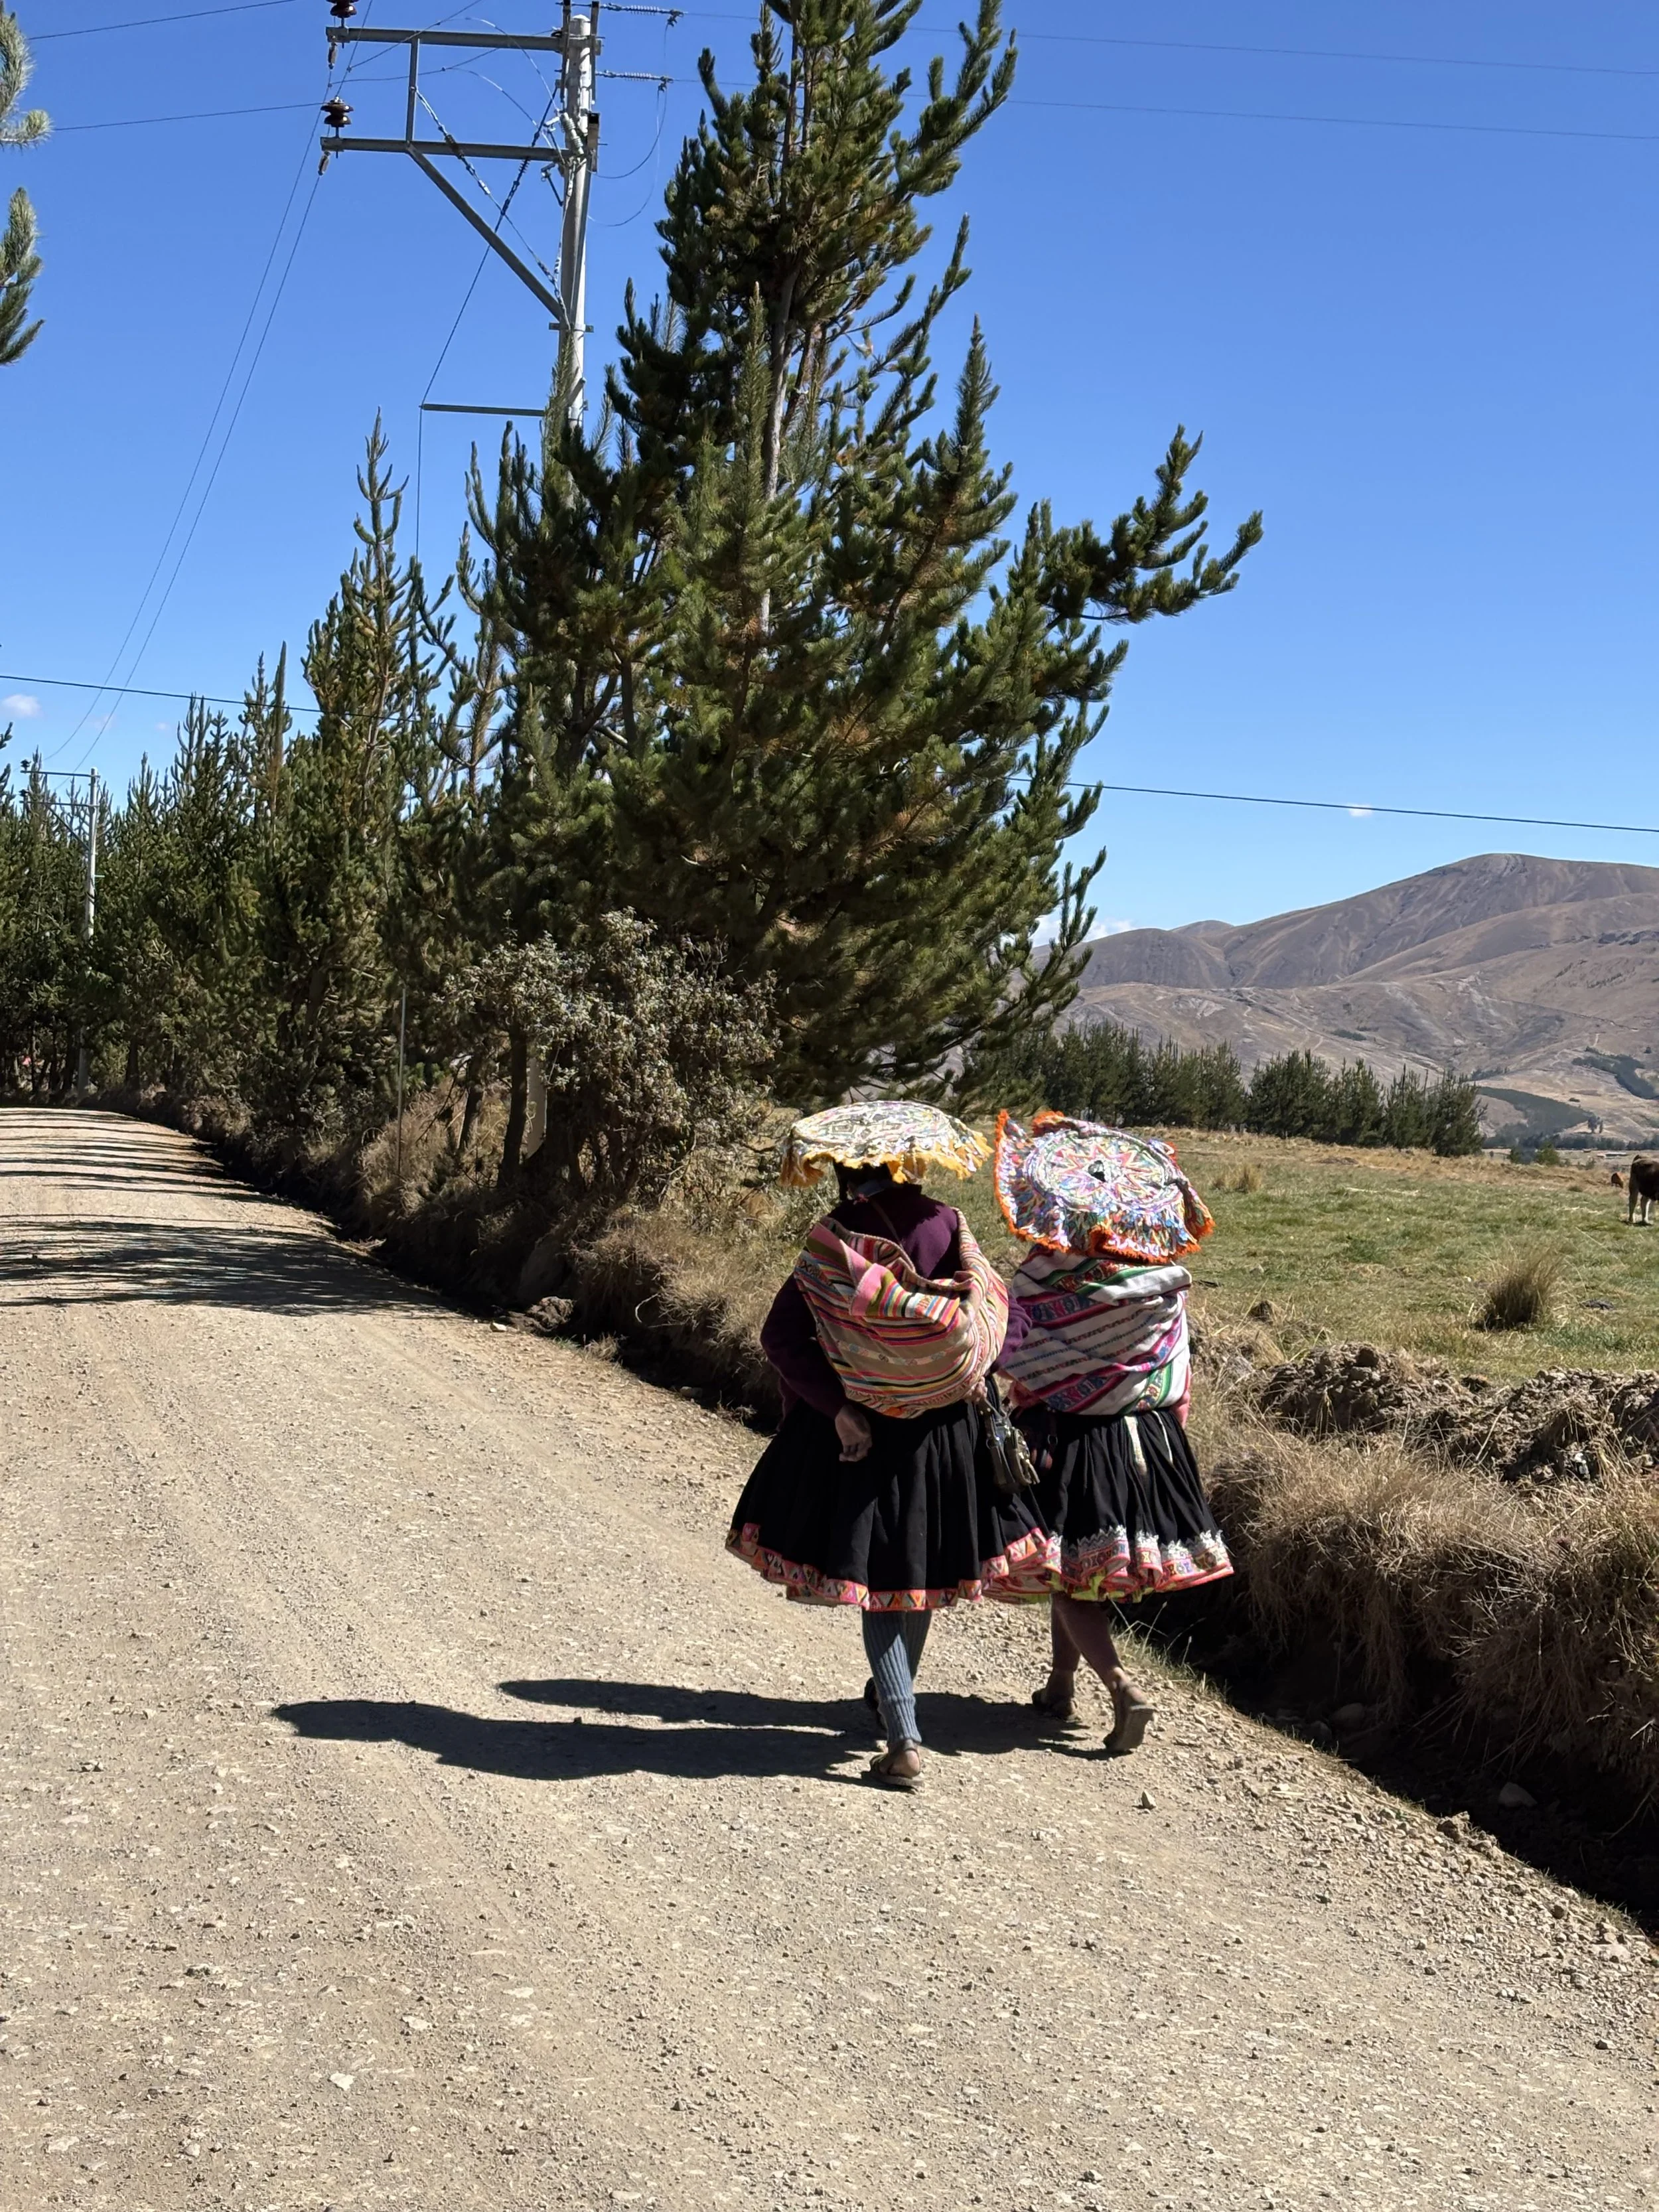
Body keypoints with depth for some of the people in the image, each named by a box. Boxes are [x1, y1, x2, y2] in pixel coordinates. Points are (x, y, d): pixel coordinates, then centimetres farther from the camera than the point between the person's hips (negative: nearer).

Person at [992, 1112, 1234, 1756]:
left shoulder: (1040, 1279, -15)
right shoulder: (1162, 1278, -5)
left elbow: (1020, 1367, -10)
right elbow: (1177, 1373, 2)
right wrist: (1166, 1426, 14)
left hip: (1064, 1435, -4)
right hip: (1147, 1433, 4)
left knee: (1068, 1575, 3)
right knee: (1083, 1570, 19)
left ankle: (1122, 1686, -13)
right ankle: (1061, 1685, 28)